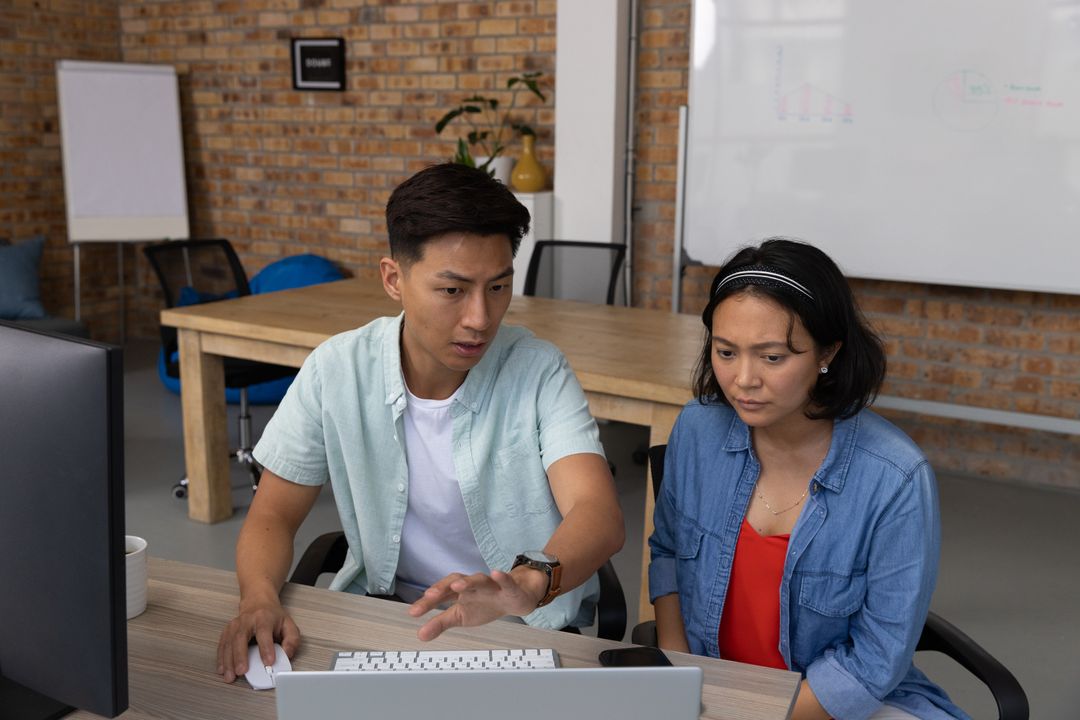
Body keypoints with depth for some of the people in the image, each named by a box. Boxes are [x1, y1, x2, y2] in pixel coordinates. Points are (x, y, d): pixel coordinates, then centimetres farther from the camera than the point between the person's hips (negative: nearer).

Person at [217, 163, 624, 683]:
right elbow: (273, 515, 0)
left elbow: (600, 515, -26)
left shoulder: (539, 372, -13)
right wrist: (259, 597, -22)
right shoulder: (336, 371, -8)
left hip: (529, 626, -1)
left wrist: (529, 583, -47)